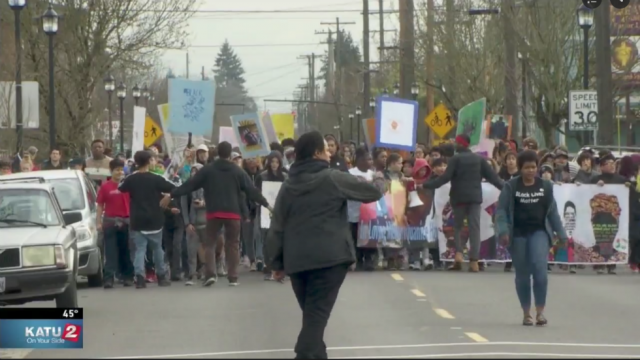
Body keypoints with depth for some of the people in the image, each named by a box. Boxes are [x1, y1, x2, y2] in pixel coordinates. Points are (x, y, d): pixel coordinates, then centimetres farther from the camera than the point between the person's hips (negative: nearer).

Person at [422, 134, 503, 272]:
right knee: (474, 227, 1)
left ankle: (458, 253, -8)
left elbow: (445, 178, -13)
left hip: (459, 197, -2)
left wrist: (426, 185, -11)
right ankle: (474, 261, -7)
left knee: (457, 226, 12)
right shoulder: (479, 159, 6)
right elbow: (492, 176, 4)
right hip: (475, 197, 2)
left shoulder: (455, 159, -6)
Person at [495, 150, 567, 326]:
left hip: (539, 232, 0)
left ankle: (540, 311, -15)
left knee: (540, 267, -19)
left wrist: (561, 234, 10)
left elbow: (552, 211, 12)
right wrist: (503, 231, -18)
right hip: (518, 234, 0)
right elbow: (501, 211, -4)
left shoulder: (545, 186, 7)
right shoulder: (510, 186, -1)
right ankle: (526, 313, 17)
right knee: (522, 274, 5)